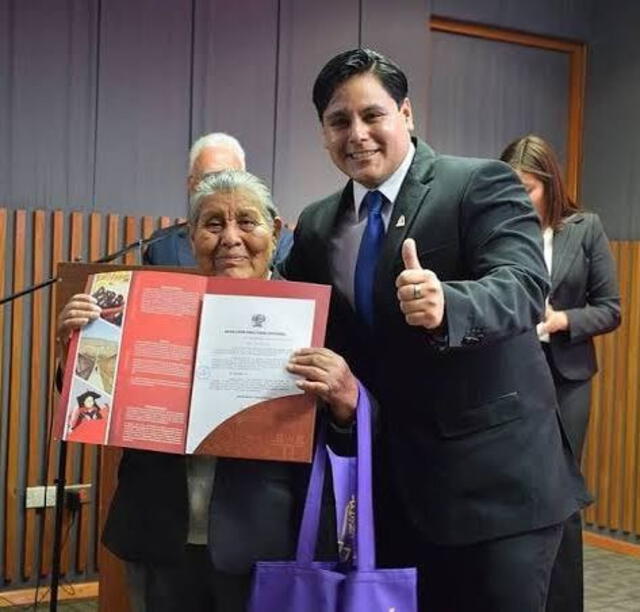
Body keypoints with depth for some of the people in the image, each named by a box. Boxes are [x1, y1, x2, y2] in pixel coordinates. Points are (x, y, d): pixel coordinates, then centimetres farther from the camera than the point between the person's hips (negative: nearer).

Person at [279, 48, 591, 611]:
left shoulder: (482, 184, -9)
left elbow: (524, 287, -23)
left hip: (493, 477, -5)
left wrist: (444, 304, -43)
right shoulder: (316, 227, 9)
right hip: (389, 483, 5)